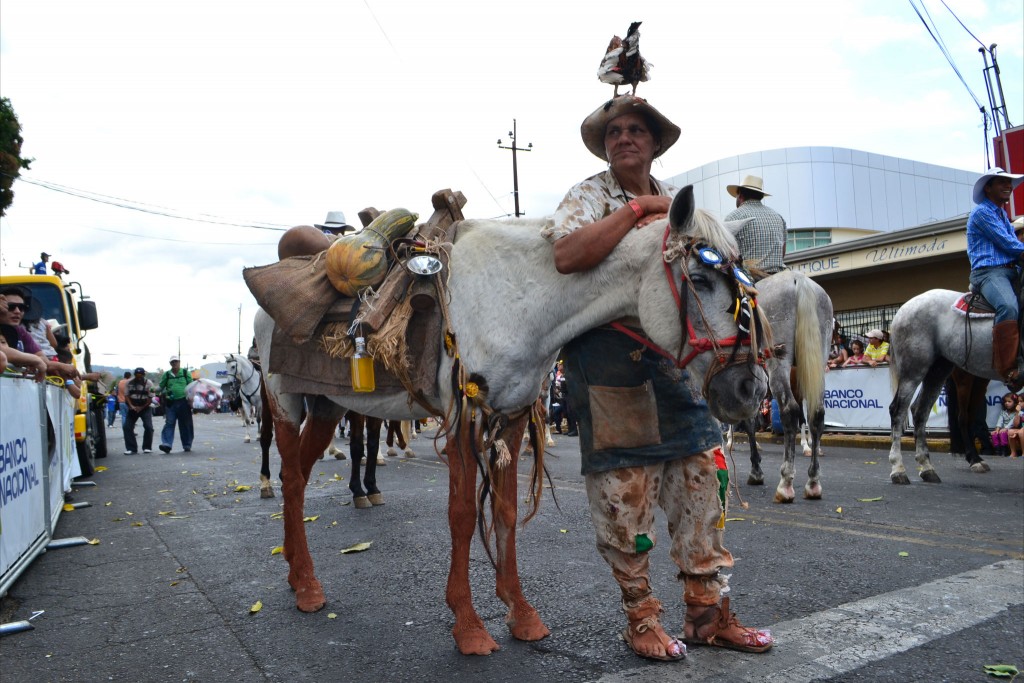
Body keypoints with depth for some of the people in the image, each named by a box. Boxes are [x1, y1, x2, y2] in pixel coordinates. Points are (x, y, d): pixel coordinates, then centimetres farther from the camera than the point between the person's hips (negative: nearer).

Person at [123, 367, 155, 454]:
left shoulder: (148, 383, -8)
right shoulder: (130, 383, -1)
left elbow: (150, 398, -8)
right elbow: (127, 395, 1)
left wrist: (141, 408, -15)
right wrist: (131, 406, -15)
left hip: (145, 407, -3)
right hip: (133, 408, 3)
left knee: (148, 427, -14)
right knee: (127, 427, -7)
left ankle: (147, 447, 0)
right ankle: (131, 448, -1)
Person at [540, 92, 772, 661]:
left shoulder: (676, 200, 16)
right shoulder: (589, 195, 0)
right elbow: (566, 256, -22)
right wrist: (636, 208, -17)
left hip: (675, 356, 6)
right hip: (609, 358, -5)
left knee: (700, 481, 7)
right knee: (625, 492, 1)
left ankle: (708, 612, 21)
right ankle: (642, 618, 17)